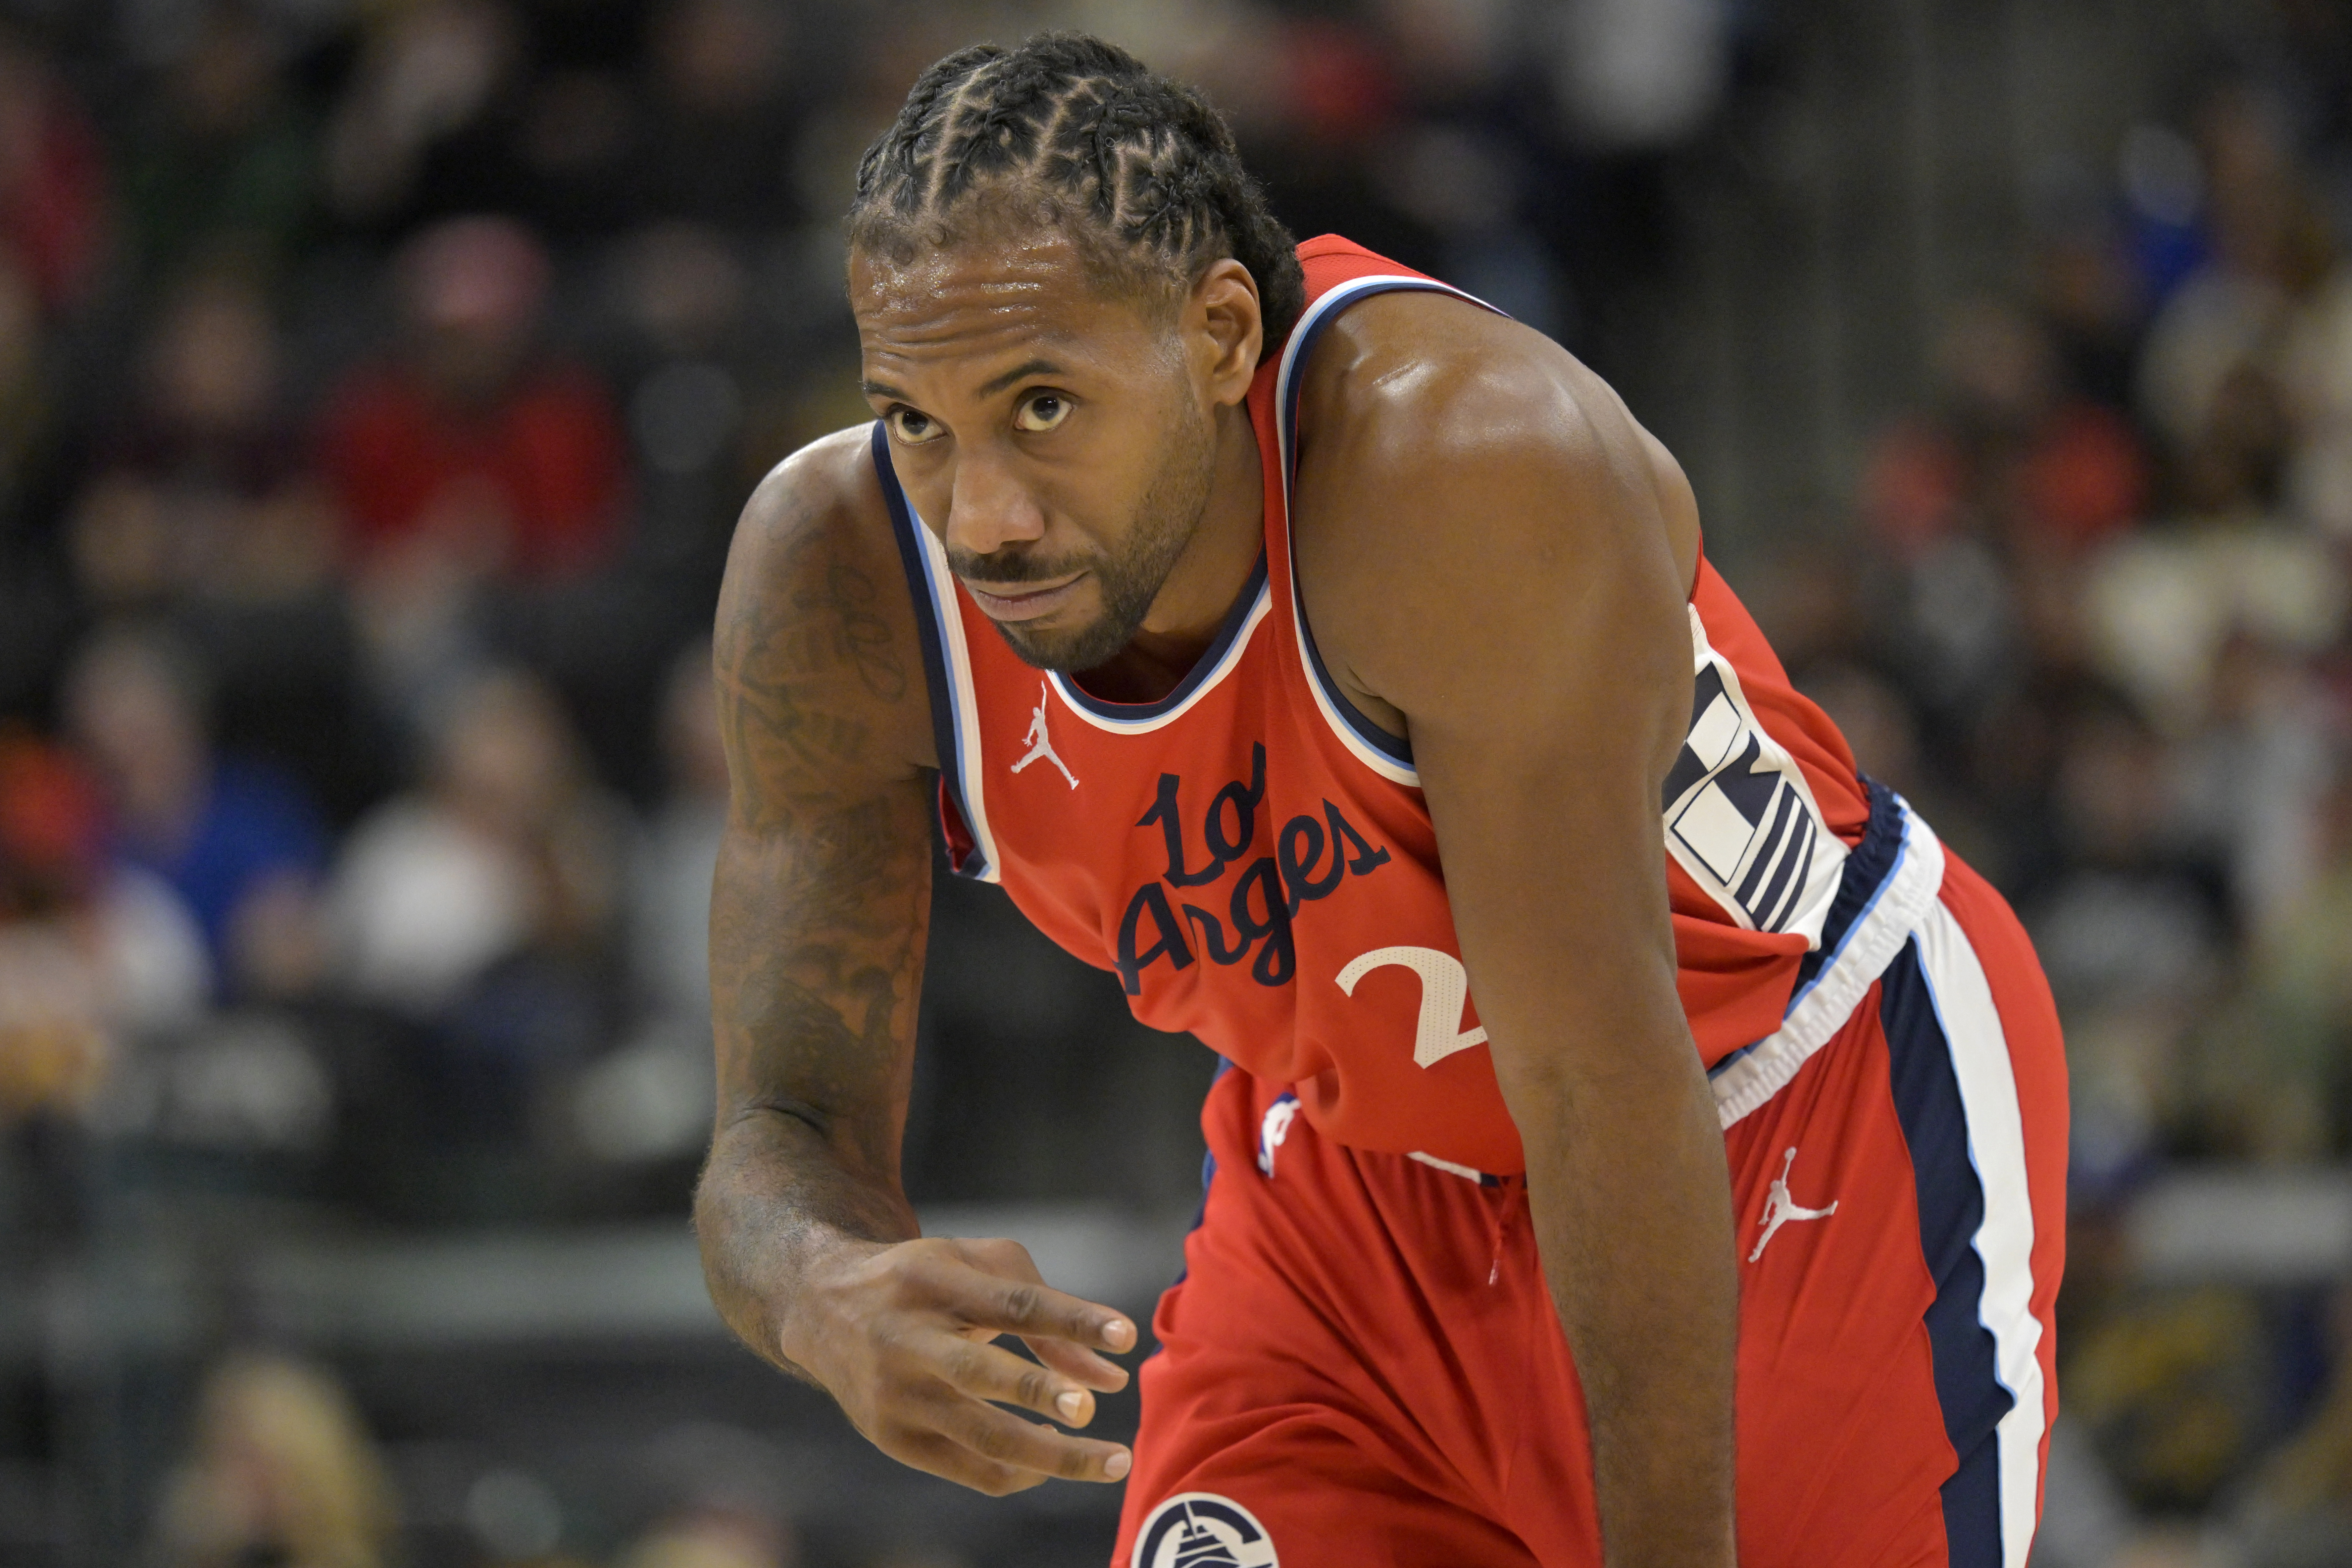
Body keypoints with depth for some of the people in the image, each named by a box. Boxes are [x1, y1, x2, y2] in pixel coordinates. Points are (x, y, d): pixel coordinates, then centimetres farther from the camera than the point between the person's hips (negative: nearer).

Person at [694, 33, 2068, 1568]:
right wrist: (827, 1303, -44)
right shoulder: (840, 571, -22)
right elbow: (785, 1140, -19)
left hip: (1834, 1123, -4)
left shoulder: (1468, 460, -36)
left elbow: (1603, 1092, -32)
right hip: (1367, 1186, 4)